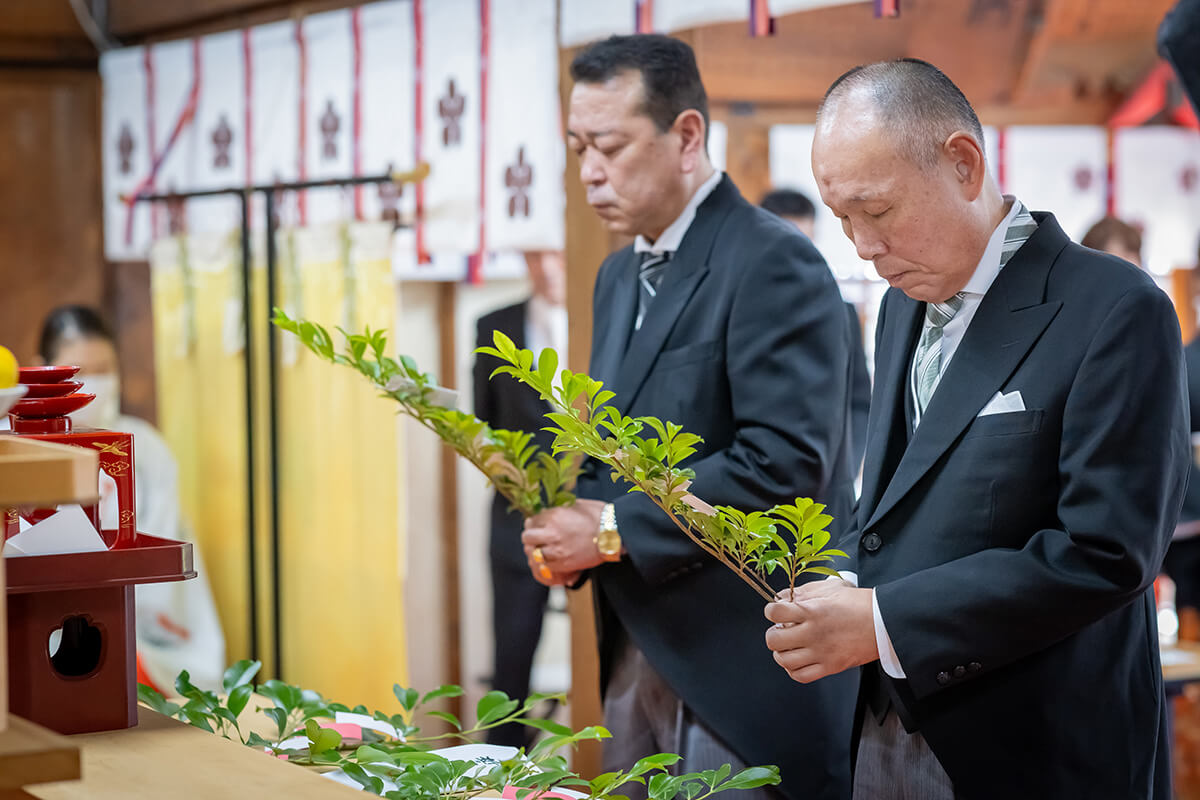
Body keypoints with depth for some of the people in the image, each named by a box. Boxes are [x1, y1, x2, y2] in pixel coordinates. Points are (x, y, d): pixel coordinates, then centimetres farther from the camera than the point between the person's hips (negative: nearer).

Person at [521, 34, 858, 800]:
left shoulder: (772, 264, -13)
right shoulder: (620, 275, 15)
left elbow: (785, 462, -22)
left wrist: (616, 531, -18)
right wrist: (567, 527, 0)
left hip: (744, 670, -8)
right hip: (638, 655, 8)